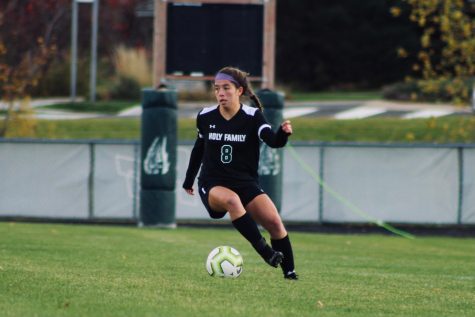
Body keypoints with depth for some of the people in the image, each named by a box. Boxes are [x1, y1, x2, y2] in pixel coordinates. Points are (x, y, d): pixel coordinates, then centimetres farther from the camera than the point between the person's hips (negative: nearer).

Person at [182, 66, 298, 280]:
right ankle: (265, 251, -38)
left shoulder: (252, 117, -6)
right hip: (212, 185, 0)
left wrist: (283, 133, -44)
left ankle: (289, 272, -5)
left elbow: (273, 141, -22)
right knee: (231, 199, -36)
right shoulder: (205, 117, 1)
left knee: (274, 221, -20)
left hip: (245, 184, 0)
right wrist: (189, 180, 26)